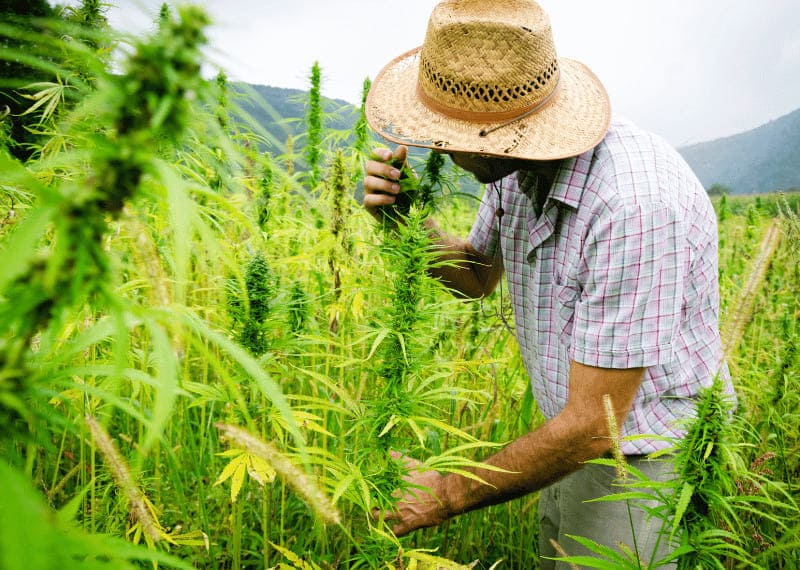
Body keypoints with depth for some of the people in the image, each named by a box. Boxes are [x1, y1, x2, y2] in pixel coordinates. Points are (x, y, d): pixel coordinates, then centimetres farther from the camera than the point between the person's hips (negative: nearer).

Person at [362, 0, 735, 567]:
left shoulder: (636, 205, -34)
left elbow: (591, 425, -29)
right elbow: (477, 276, 10)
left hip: (651, 462, -7)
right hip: (583, 449, 8)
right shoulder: (519, 160, -7)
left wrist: (450, 496, -17)